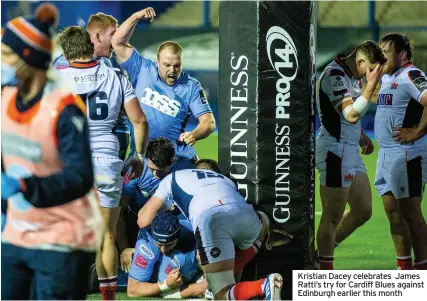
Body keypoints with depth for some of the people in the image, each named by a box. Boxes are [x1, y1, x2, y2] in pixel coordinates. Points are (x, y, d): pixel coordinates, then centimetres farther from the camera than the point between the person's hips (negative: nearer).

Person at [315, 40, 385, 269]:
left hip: (351, 151, 10)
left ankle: (321, 255, 23)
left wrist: (362, 137, 14)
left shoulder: (352, 76, 13)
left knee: (363, 210, 12)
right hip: (335, 150, -10)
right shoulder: (334, 75, -17)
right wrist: (370, 87, -27)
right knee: (333, 216, -3)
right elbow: (351, 115, -27)